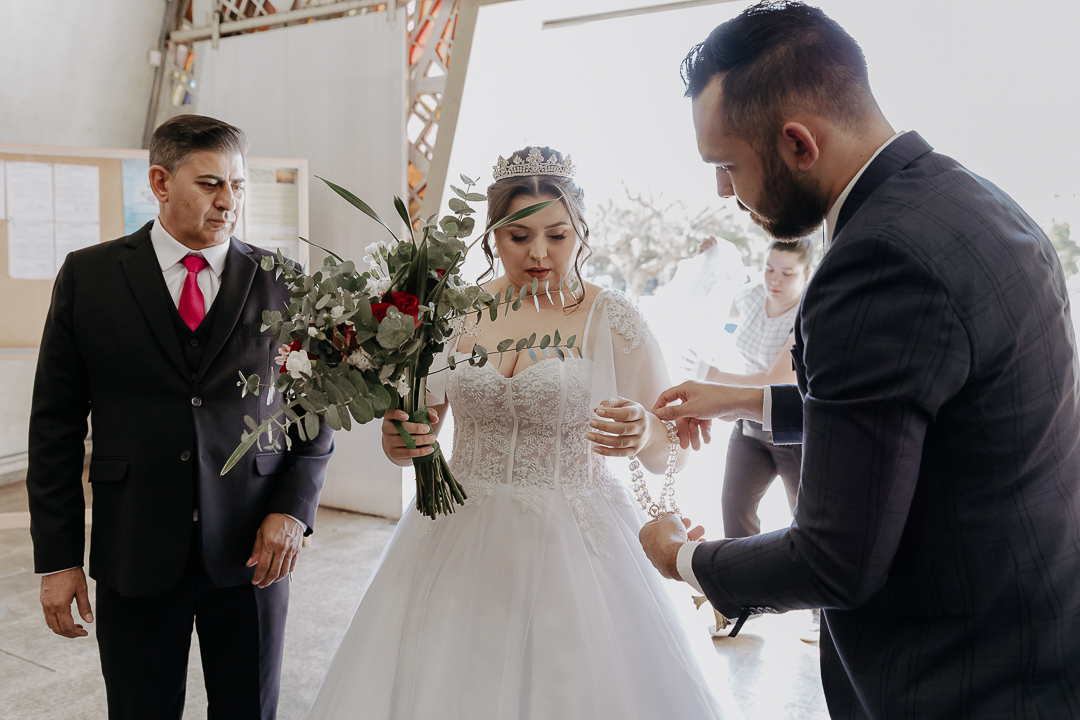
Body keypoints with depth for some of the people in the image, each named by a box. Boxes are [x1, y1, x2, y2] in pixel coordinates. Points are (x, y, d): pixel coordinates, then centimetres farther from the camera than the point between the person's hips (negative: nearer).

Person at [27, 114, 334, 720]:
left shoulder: (280, 281, 1)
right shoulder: (88, 276, 1)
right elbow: (56, 424, 2)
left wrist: (294, 509, -7)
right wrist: (57, 557, 0)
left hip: (253, 549, 0)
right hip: (136, 551, 0)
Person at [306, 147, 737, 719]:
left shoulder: (614, 321, -6)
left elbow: (670, 451, -2)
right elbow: (415, 426, 9)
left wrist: (644, 435, -24)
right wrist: (397, 441, -14)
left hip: (572, 541, -2)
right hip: (460, 540, 3)